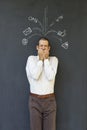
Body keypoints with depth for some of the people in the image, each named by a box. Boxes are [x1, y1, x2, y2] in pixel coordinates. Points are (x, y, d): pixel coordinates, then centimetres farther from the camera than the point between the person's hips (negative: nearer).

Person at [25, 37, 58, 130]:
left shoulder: (54, 59, 1)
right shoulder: (31, 58, -1)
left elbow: (50, 77, -15)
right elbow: (35, 76, -17)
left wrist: (46, 59, -11)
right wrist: (41, 59, -11)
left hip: (50, 100, 1)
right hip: (35, 100, 0)